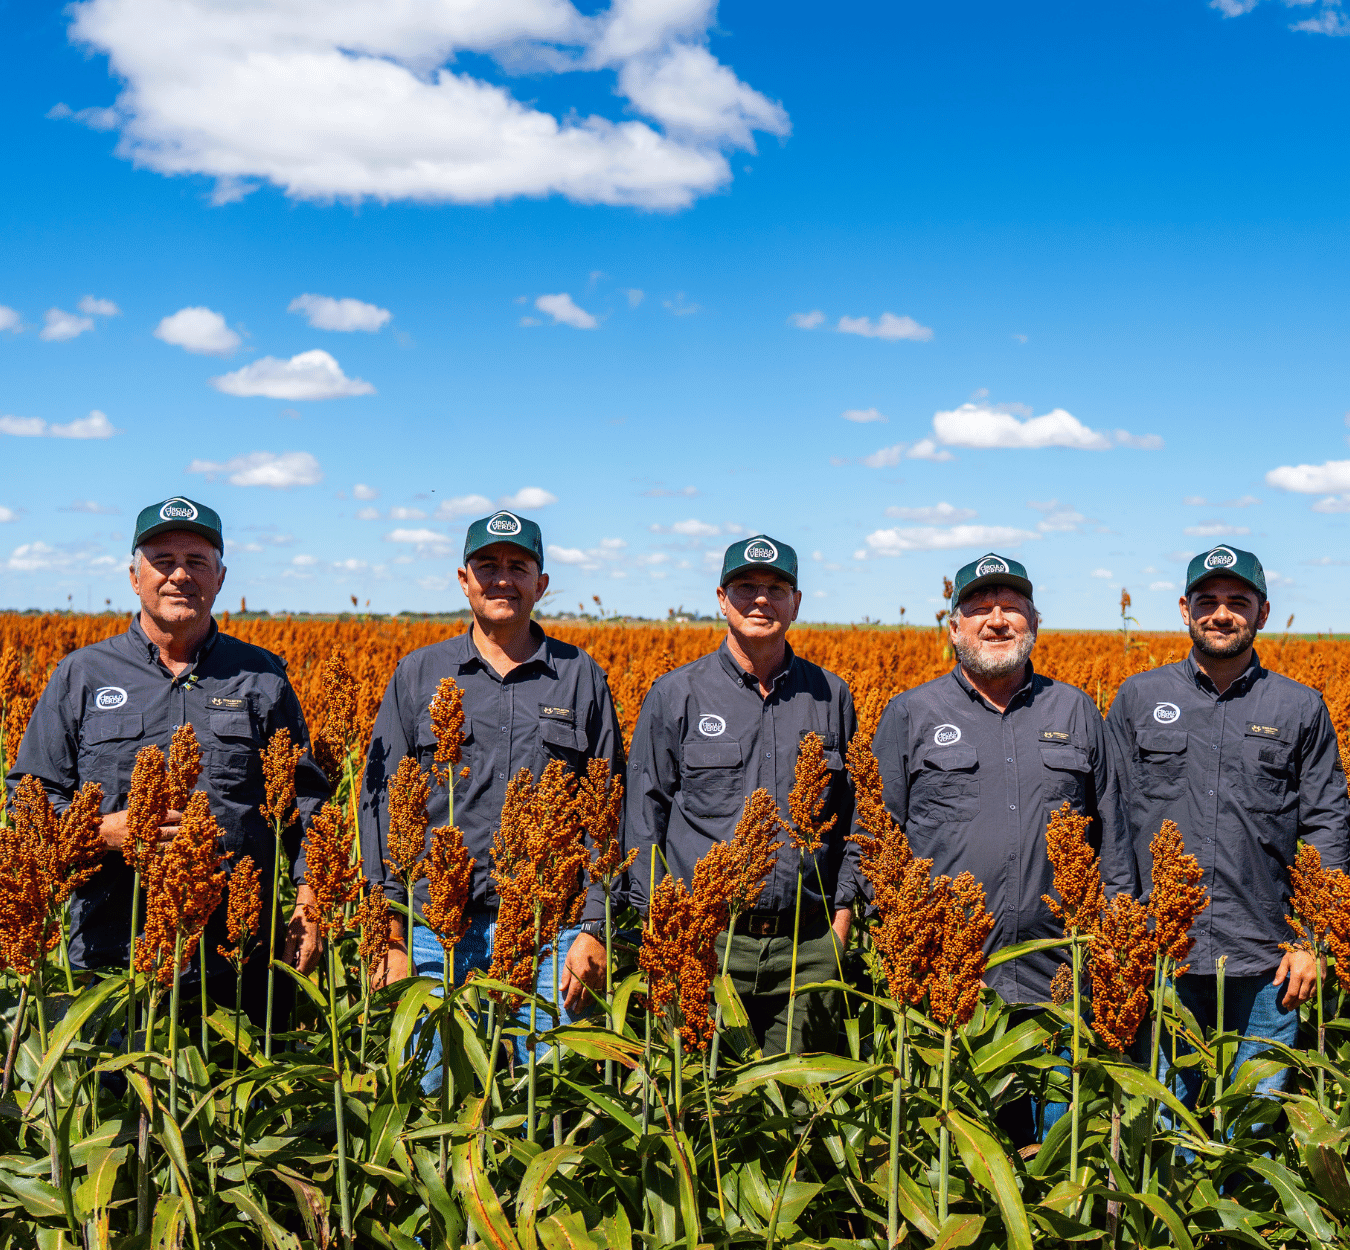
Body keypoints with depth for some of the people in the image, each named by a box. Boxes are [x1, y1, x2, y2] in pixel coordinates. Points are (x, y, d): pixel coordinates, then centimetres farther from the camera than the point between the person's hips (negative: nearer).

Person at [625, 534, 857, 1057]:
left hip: (807, 947, 2)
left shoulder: (831, 696, 10)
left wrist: (842, 915, 7)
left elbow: (852, 817, 15)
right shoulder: (675, 697, 4)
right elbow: (644, 819, 5)